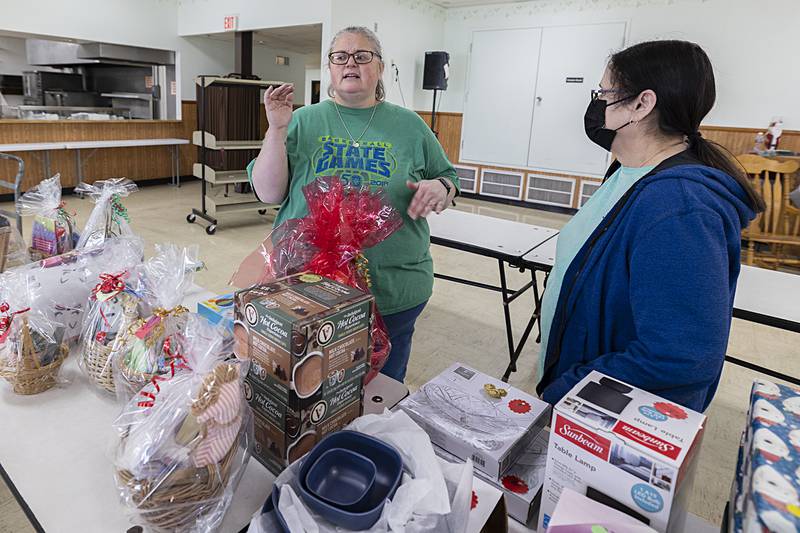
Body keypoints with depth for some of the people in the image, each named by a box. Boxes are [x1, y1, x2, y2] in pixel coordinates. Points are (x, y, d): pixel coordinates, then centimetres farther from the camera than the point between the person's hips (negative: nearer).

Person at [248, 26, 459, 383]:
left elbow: (448, 181, 9)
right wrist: (276, 130, -14)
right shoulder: (304, 121, 2)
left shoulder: (409, 125, 4)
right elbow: (268, 194, -2)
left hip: (395, 292, 1)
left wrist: (440, 189, -13)